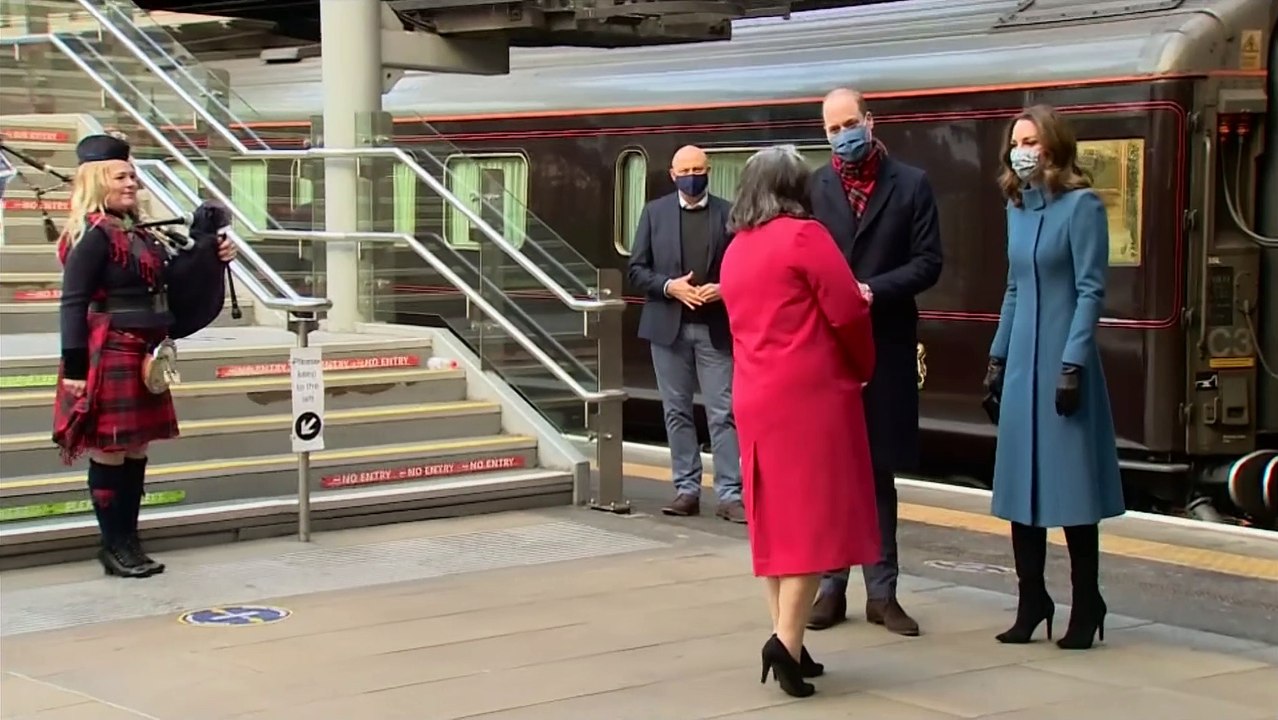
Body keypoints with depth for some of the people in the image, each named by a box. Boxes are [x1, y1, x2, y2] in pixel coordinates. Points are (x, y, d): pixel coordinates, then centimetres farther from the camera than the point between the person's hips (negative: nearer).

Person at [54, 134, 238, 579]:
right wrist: (75, 366, -20)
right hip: (110, 355, -9)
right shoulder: (93, 236, -12)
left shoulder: (138, 233, 13)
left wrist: (211, 257, 4)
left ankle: (127, 542, 20)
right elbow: (73, 303, -15)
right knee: (111, 451, 0)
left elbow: (174, 281, 20)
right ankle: (115, 546, 9)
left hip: (142, 354, 9)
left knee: (136, 449, 12)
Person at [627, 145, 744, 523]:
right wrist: (670, 286, -13)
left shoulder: (728, 213, 2)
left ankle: (730, 494, -2)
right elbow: (637, 270, 3)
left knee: (723, 413, -3)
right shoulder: (654, 212, 6)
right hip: (669, 325, 2)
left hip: (715, 327, -2)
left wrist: (724, 289, -15)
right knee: (677, 411, 7)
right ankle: (687, 489, 14)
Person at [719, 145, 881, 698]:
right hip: (810, 394, -7)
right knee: (814, 514, -5)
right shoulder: (804, 235, -9)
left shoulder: (735, 250, 13)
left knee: (777, 517, 9)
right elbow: (848, 313, -12)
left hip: (756, 398, 7)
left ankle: (786, 639, 10)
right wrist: (863, 368, 6)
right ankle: (787, 640, -14)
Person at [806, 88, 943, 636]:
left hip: (886, 347, 0)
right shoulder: (812, 188, 3)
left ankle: (882, 591, 14)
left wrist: (874, 291, -14)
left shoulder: (911, 185, 3)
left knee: (879, 471, 8)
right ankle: (831, 587, 13)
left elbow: (928, 262, -2)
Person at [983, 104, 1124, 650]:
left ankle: (1086, 607, 8)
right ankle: (1031, 601, 16)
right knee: (1020, 485, 7)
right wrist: (998, 357, 15)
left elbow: (1091, 291, -12)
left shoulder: (1080, 205, -8)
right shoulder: (1017, 207, 11)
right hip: (1021, 364, 6)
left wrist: (1073, 365, -17)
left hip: (1061, 361, -6)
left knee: (1068, 484, -2)